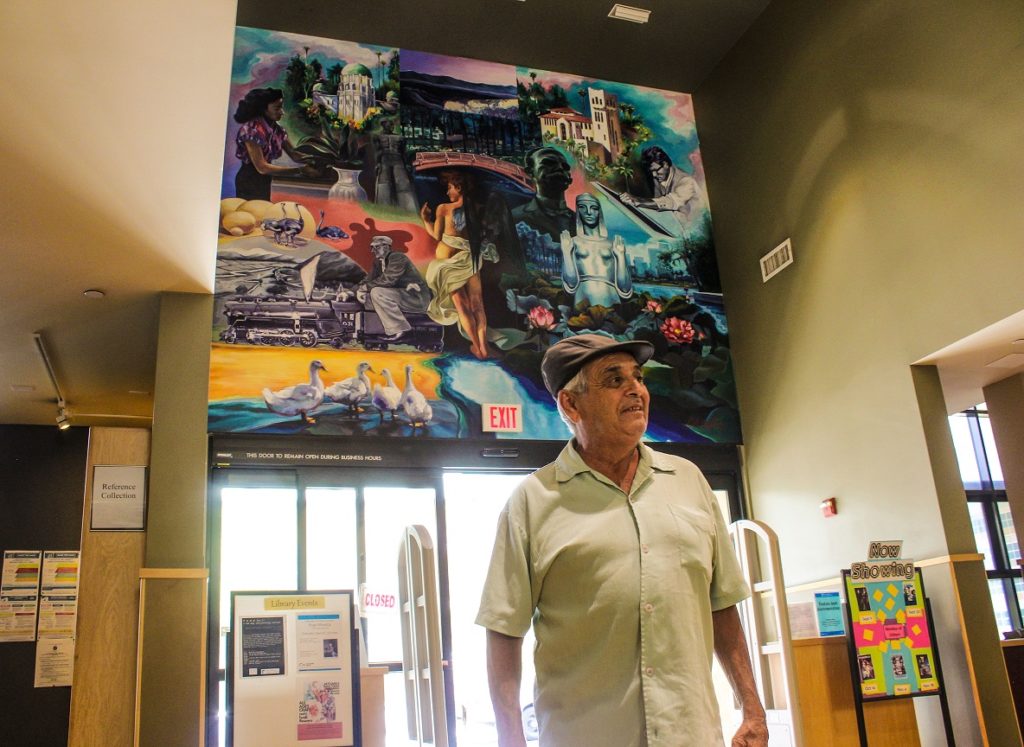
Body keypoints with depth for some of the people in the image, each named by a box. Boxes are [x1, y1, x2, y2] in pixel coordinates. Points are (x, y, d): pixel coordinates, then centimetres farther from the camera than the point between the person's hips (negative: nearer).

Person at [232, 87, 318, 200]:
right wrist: (301, 170, -30)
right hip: (249, 183, -8)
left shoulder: (276, 129, 3)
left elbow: (293, 154, -2)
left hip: (265, 182, 8)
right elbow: (262, 167, -26)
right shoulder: (252, 129, -22)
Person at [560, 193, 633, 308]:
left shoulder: (612, 245, 13)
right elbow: (571, 284, -1)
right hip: (584, 305, -1)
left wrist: (620, 255, 3)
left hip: (612, 304, 1)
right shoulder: (574, 242, 11)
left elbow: (625, 289, 5)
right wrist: (566, 251, -3)